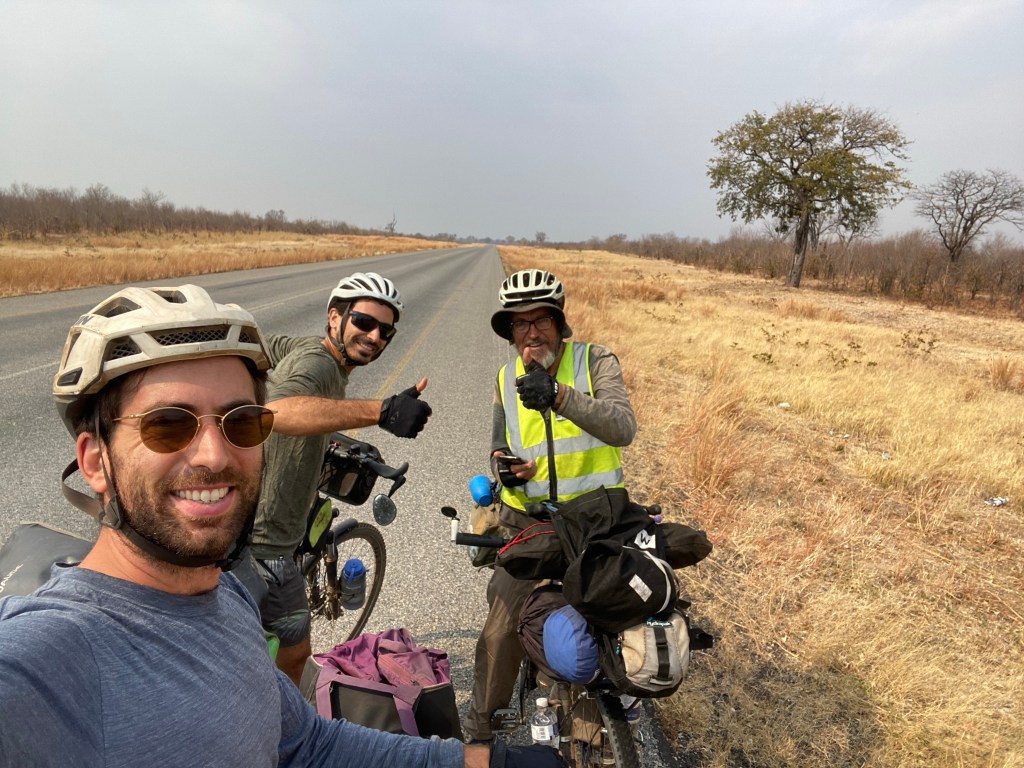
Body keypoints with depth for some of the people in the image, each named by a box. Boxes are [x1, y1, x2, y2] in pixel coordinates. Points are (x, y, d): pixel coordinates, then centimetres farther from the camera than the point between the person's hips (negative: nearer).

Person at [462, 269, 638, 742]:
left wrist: (559, 396, -39)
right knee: (501, 628, 1)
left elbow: (623, 428, -25)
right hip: (529, 523, 3)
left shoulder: (596, 361, -8)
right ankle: (479, 726, 24)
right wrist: (503, 467, -11)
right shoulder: (507, 381, 5)